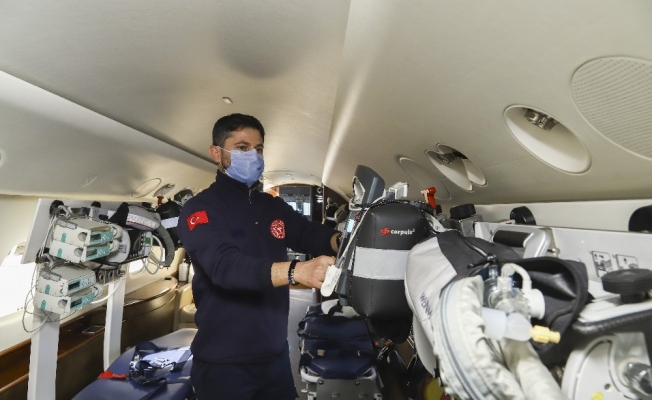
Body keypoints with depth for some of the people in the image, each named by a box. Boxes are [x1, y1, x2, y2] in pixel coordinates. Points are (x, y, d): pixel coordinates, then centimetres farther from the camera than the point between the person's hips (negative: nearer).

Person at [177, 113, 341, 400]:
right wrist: (296, 271, -41)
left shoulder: (274, 207, 6)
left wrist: (342, 242, -24)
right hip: (224, 363, -4)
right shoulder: (200, 209, -12)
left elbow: (314, 234, -2)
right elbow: (225, 265, -28)